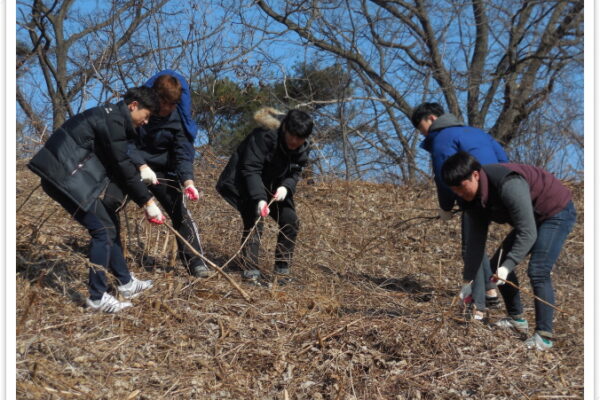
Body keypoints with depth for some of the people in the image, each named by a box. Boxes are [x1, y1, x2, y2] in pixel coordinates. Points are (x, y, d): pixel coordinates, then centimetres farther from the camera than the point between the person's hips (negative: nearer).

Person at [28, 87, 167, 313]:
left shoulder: (112, 118, 16)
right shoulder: (113, 121, -15)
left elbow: (116, 168, 19)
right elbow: (122, 167, -16)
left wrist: (143, 199, 16)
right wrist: (147, 201, -10)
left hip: (73, 175, 10)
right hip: (64, 176, -10)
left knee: (110, 224, 14)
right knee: (102, 229, -9)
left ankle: (126, 283, 24)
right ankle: (97, 298, -1)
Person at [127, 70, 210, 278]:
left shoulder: (179, 117, -13)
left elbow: (183, 153, -18)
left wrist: (188, 181, -34)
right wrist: (141, 165, -33)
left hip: (163, 169, 0)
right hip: (132, 165, 0)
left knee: (180, 212, -8)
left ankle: (196, 263, -3)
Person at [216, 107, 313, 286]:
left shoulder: (302, 149, -8)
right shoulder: (264, 136, -29)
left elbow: (294, 173, -3)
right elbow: (251, 170, -33)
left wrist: (285, 187, -28)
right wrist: (259, 199, -43)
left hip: (273, 187, 7)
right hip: (244, 183, -6)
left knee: (290, 220, -4)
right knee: (254, 222, -20)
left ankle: (282, 270, 6)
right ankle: (250, 272, -15)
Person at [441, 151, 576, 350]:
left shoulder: (509, 184, -36)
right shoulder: (474, 199, -9)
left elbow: (528, 233, -35)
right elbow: (475, 240, -2)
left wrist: (507, 267, -40)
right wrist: (467, 280, 0)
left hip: (557, 212, -9)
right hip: (533, 218, 9)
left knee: (538, 271, -21)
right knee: (497, 264, 6)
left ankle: (544, 336, -15)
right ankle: (517, 319, 20)